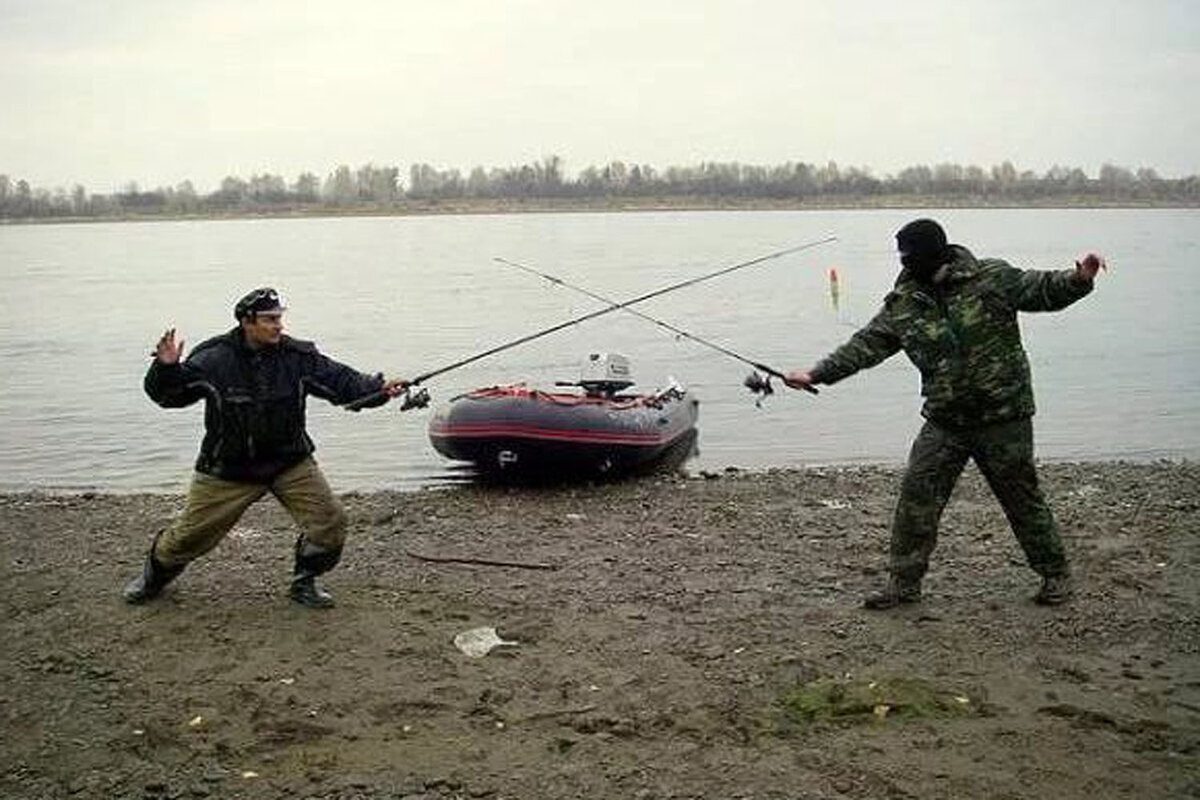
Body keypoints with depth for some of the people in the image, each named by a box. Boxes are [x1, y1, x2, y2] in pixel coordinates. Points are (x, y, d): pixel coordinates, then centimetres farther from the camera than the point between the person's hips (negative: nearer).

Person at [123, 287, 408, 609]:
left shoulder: (298, 356, -7)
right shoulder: (213, 360, -13)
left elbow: (343, 381, -6)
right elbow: (166, 395, -8)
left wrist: (380, 389, -22)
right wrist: (166, 368, -29)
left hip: (290, 462, 2)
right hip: (227, 468, -2)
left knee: (330, 520, -9)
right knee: (191, 531, 6)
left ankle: (304, 582, 15)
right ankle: (155, 574, 38)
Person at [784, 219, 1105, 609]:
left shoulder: (991, 278, -7)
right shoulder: (902, 305, 1)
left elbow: (1043, 290, -3)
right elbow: (864, 346, 2)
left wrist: (1079, 279, -24)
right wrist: (816, 374, -6)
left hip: (1004, 416, -3)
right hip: (945, 420, 3)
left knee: (1022, 497, 7)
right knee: (917, 495, -3)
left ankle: (1055, 574, 26)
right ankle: (904, 582, 9)